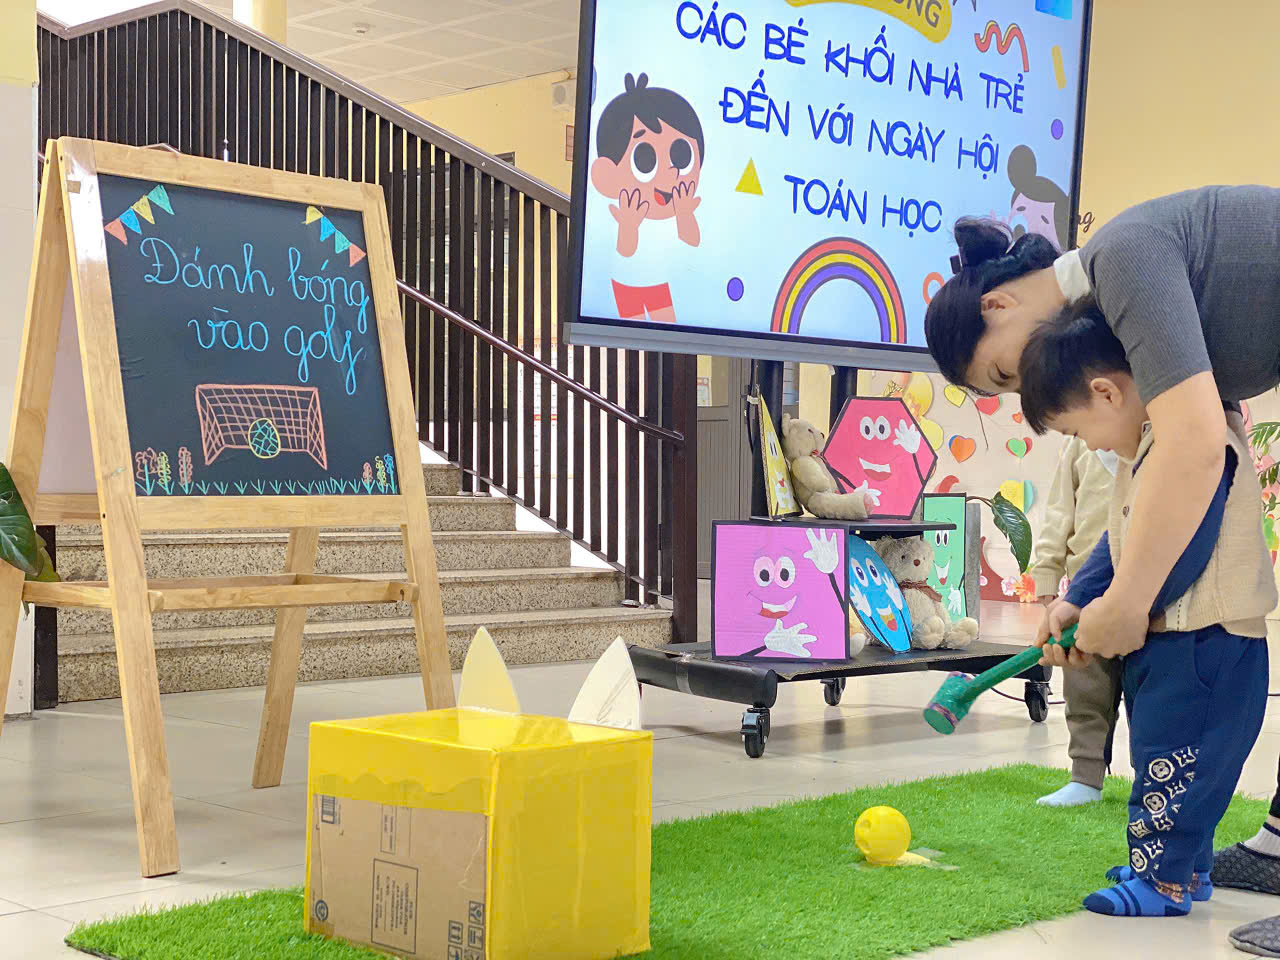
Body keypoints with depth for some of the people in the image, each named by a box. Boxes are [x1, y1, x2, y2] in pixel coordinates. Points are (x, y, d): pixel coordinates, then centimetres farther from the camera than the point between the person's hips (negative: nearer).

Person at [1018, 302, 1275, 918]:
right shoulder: (1145, 445, 10)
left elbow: (1178, 556, -26)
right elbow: (1121, 538, 16)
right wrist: (1075, 601, 5)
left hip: (1205, 645, -10)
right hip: (1164, 642, 10)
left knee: (1171, 759, -3)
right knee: (1157, 755, 18)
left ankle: (1165, 880, 7)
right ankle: (1188, 867, 30)